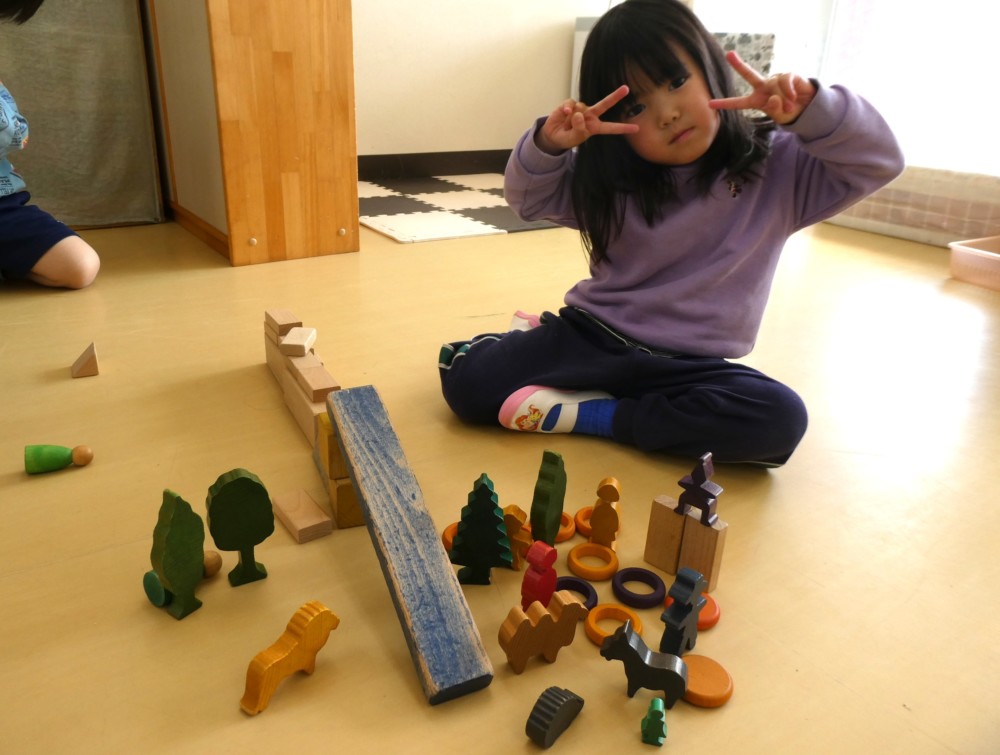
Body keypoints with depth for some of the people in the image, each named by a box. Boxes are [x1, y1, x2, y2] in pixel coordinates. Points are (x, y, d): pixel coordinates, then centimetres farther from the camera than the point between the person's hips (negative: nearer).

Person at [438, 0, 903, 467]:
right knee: (466, 381, -17)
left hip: (688, 366, 0)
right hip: (592, 336, 1)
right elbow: (528, 198, 7)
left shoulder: (779, 167, -4)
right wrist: (548, 144, -15)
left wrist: (813, 110, -26)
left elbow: (879, 162, -8)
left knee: (781, 419, -31)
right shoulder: (613, 180, 1)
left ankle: (591, 415, -20)